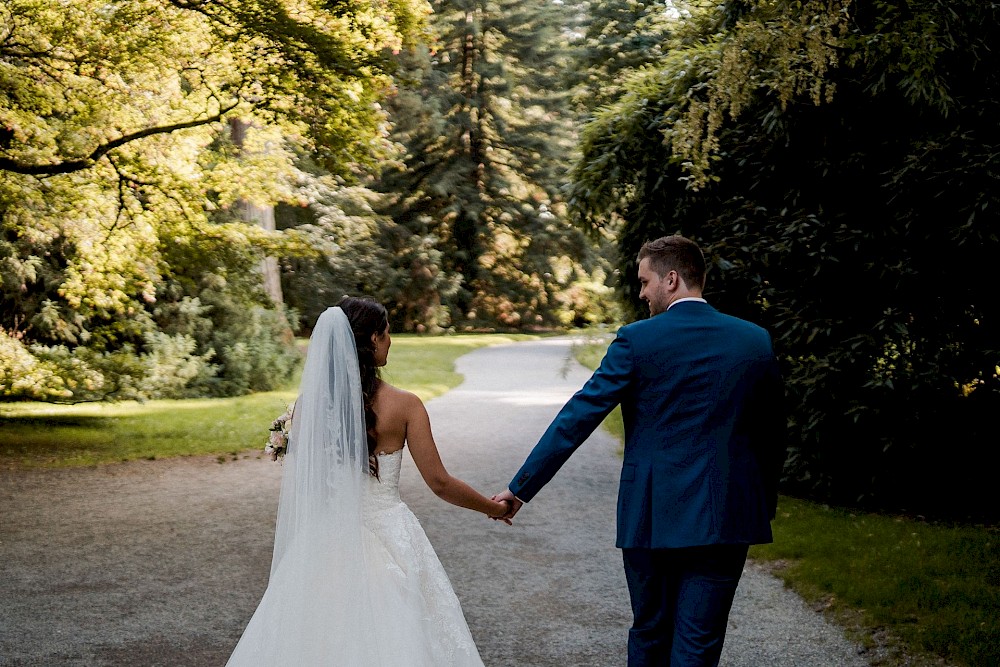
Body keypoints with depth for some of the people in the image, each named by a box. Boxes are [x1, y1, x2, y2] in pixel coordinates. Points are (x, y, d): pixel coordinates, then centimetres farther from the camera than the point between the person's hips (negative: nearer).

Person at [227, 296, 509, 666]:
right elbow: (439, 482, -7)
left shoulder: (308, 402, -4)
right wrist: (494, 508, 7)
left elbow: (294, 479, 0)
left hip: (325, 544, 3)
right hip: (387, 537, -2)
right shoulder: (403, 404, -11)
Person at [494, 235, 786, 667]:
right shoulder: (756, 341, 3)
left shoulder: (637, 340, -8)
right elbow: (772, 436, 10)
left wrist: (520, 488, -4)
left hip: (651, 518, -1)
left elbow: (576, 418, -9)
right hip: (726, 519, 2)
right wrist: (763, 505, 23)